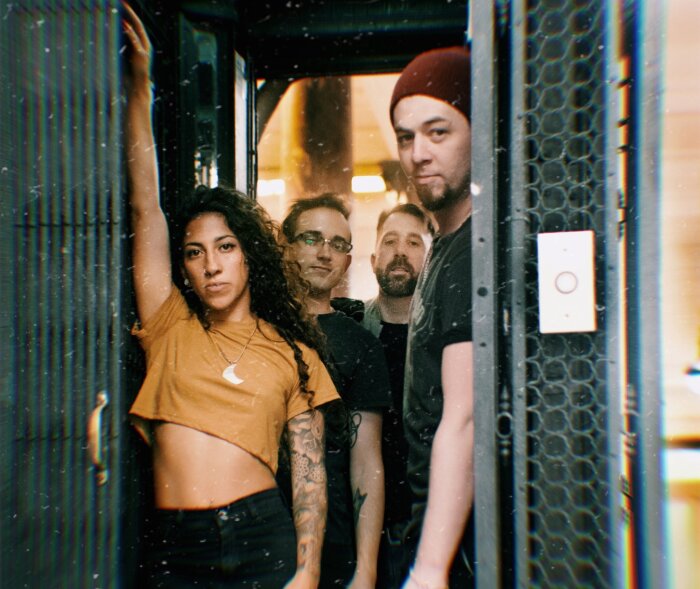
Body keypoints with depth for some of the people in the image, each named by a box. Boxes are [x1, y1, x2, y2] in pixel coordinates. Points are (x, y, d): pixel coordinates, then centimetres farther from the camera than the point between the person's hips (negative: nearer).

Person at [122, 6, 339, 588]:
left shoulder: (292, 353, 1)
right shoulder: (170, 327, 4)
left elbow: (310, 472, 1)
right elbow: (144, 207, 0)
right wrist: (139, 84, -2)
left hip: (262, 539, -1)